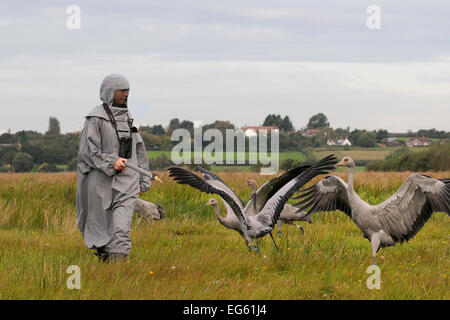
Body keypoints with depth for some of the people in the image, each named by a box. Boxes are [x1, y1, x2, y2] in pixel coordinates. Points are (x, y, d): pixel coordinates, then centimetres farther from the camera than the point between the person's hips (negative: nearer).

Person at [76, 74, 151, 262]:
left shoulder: (127, 117, 14)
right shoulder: (96, 118, -4)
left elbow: (139, 150, 21)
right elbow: (88, 151, -9)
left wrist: (143, 180, 18)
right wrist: (111, 162, -22)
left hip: (126, 181, 4)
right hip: (101, 180, -3)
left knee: (121, 227, -12)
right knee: (101, 225, 7)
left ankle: (119, 259, -18)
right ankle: (103, 259, 22)